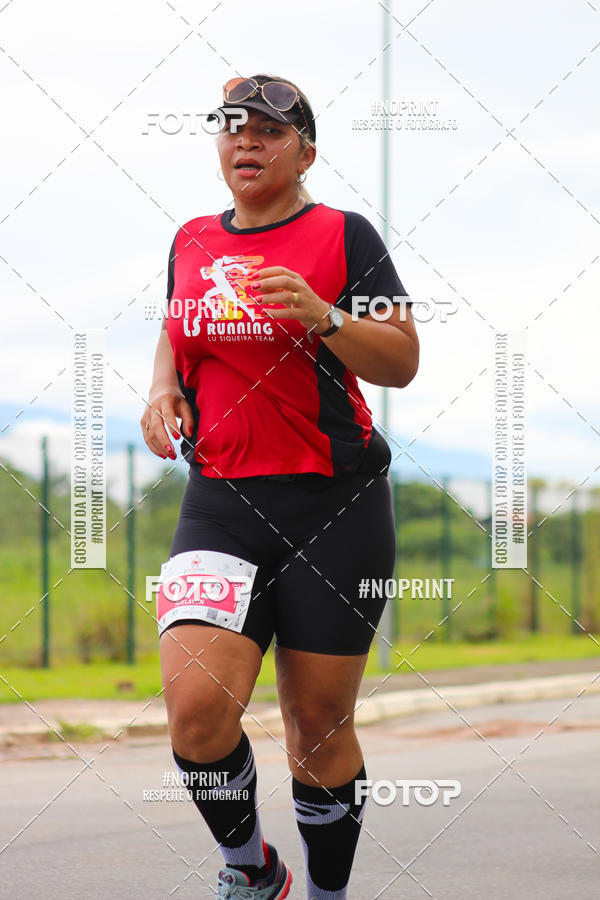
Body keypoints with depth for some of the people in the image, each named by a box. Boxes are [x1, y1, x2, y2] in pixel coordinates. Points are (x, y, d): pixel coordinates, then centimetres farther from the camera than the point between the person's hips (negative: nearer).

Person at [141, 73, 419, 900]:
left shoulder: (343, 234, 0)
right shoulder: (192, 241, 13)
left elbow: (402, 363, -4)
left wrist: (322, 315, -20)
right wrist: (163, 385, 8)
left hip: (335, 505, -2)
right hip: (221, 503, 3)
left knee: (319, 724, 3)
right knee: (196, 707, -17)